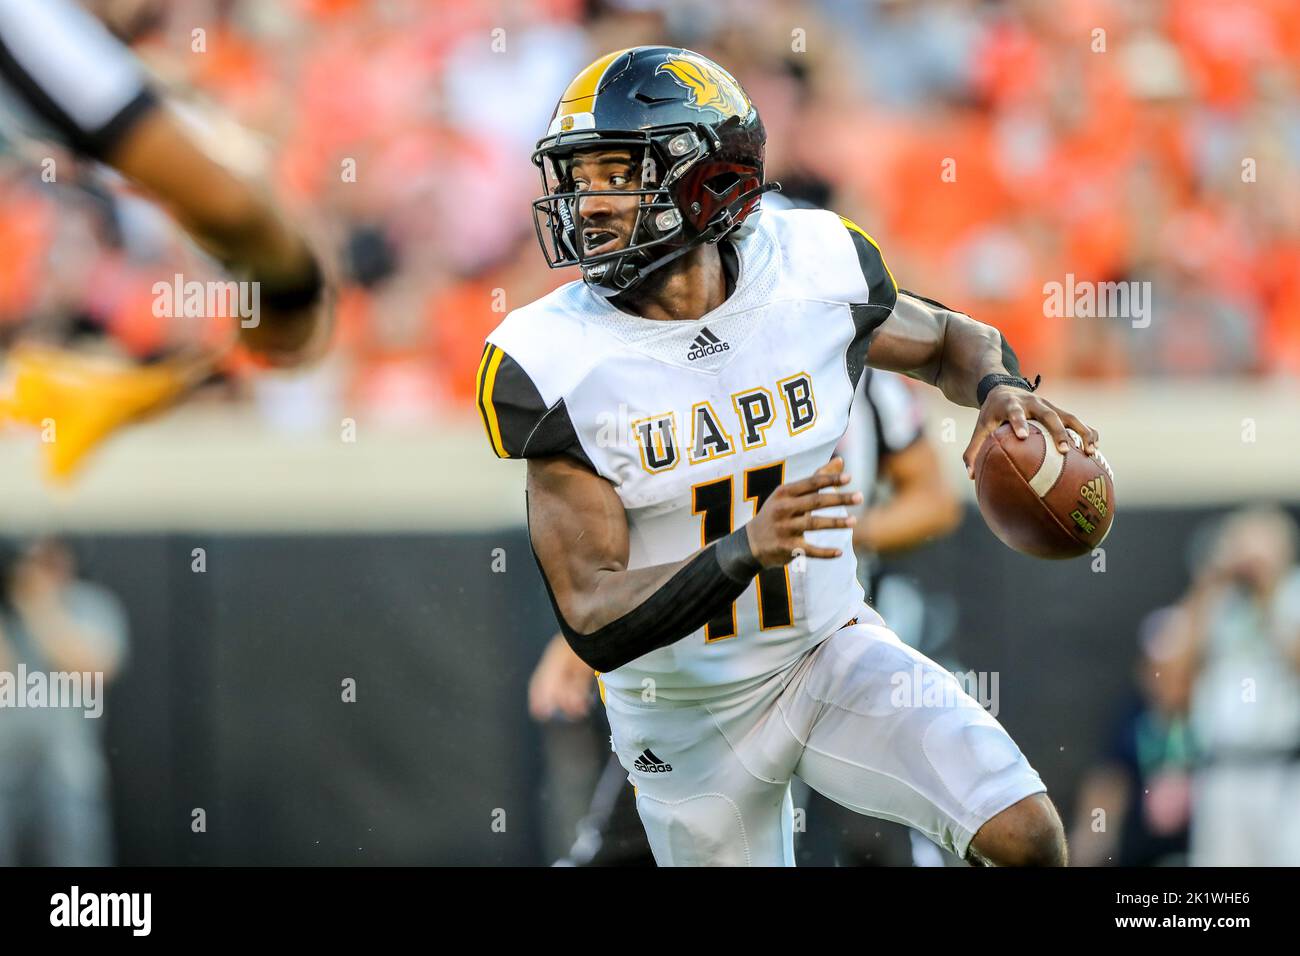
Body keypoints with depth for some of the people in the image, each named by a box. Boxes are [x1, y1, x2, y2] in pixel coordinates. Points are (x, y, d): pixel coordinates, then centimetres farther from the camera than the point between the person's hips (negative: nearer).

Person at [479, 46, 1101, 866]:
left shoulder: (812, 272, -13)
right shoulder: (555, 363, -21)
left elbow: (947, 342, 11)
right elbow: (595, 623, -24)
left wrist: (1000, 388, -14)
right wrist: (746, 551, -41)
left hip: (831, 654, 1)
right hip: (685, 714, -1)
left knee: (1025, 835, -16)